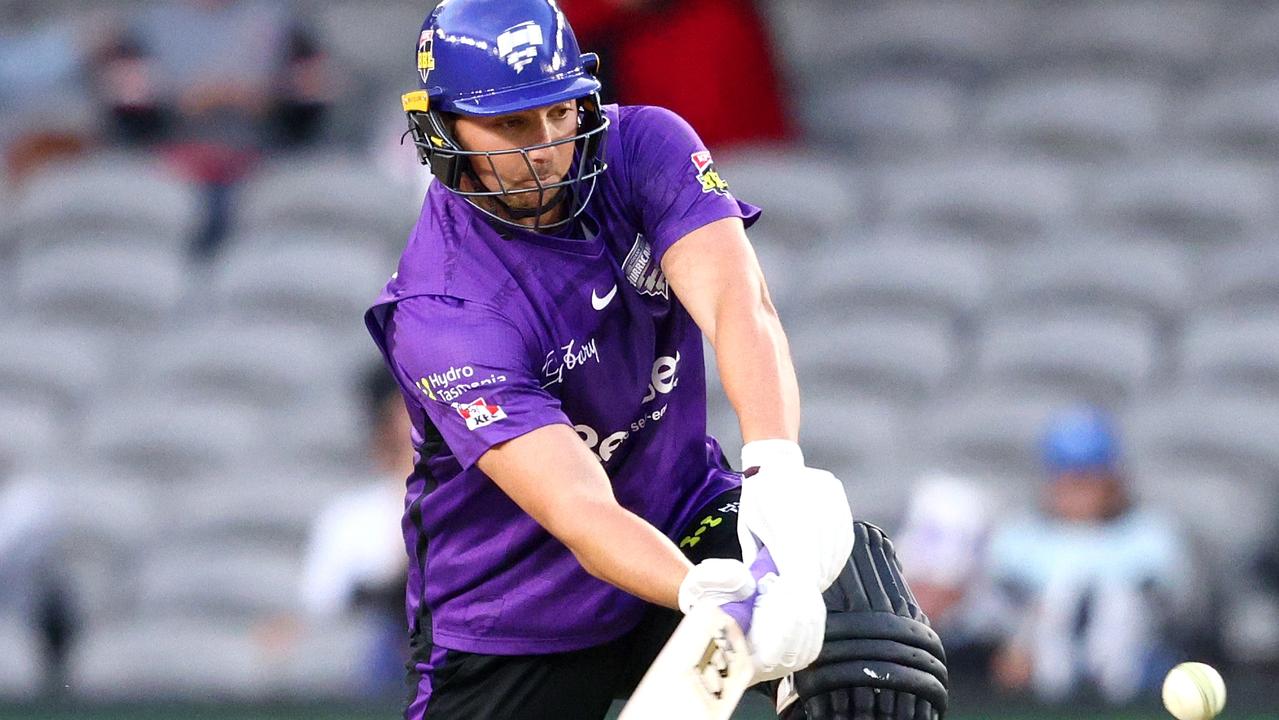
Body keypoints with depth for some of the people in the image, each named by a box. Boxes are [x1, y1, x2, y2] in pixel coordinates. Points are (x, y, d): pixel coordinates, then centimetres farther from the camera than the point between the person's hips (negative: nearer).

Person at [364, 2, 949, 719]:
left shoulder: (646, 146, -11)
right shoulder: (439, 310, -23)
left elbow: (739, 302, -28)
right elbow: (575, 505, -33)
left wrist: (776, 465, -48)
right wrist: (705, 596, -52)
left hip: (684, 516, 3)